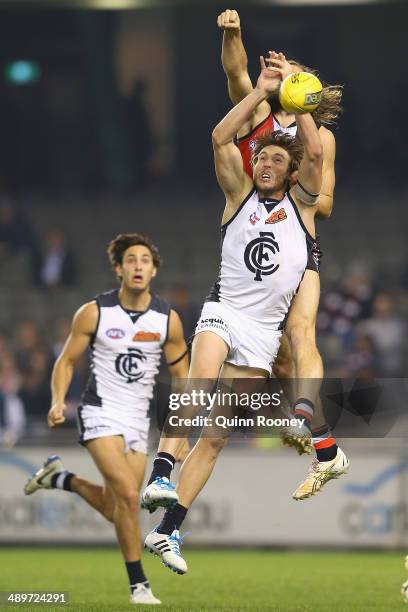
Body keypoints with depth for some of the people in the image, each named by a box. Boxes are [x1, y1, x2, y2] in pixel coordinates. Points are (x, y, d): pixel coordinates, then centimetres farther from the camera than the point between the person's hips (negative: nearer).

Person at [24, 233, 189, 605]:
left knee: (116, 510, 7)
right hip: (101, 413, -4)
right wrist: (58, 402, -16)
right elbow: (67, 361, 2)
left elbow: (181, 373, 7)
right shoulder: (94, 313, -8)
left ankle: (61, 478, 35)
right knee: (128, 495, -20)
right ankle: (138, 583, -8)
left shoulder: (167, 319, -2)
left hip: (138, 420, 4)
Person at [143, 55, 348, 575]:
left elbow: (314, 151, -9)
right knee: (201, 382, -35)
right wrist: (262, 90, -5)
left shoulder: (301, 200, 8)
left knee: (216, 436, -1)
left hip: (265, 331, 1)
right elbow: (220, 138, -5)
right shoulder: (240, 193, 8)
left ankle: (167, 532, 0)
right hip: (224, 311, -1)